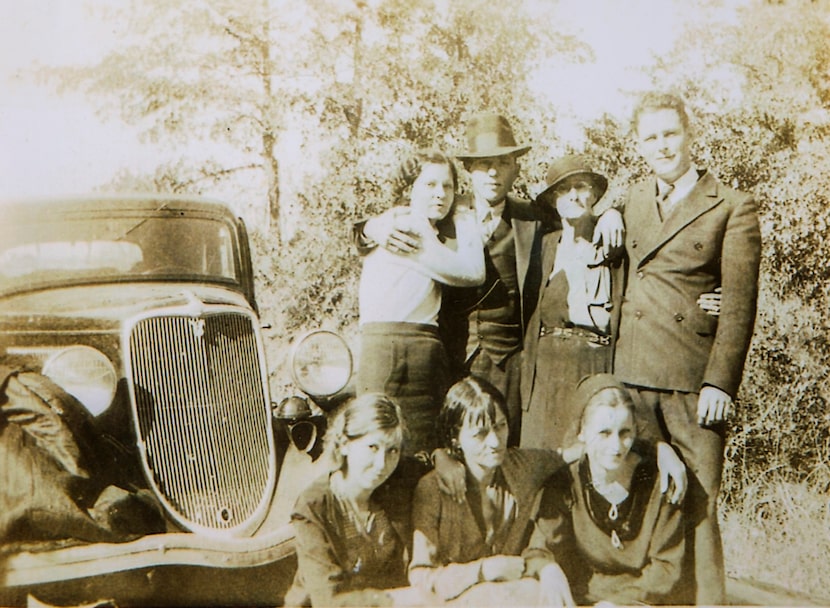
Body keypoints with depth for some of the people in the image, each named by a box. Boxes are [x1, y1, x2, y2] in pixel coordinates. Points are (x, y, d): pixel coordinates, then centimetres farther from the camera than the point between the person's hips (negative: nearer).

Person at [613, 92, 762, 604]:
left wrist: (720, 383, -9)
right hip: (632, 377, 3)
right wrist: (610, 369, 5)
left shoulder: (732, 207, 3)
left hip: (694, 381, -3)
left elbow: (739, 306, -2)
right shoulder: (629, 203, 16)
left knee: (698, 508, -2)